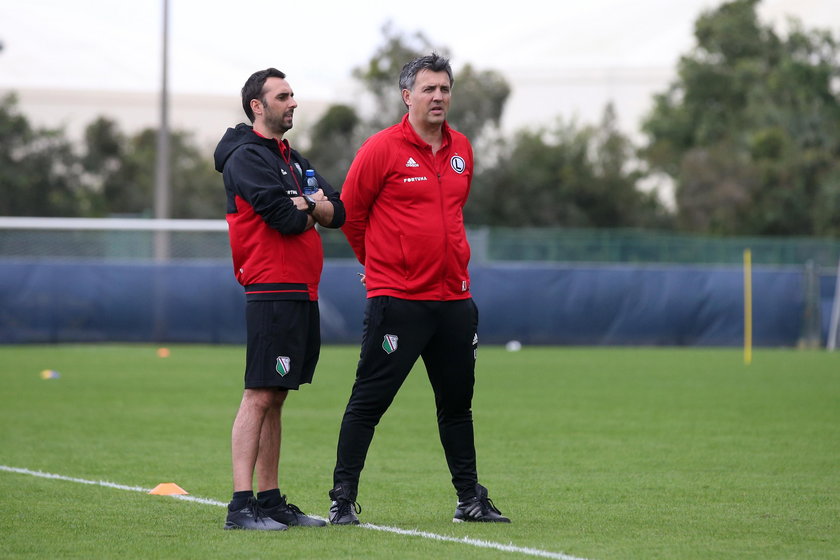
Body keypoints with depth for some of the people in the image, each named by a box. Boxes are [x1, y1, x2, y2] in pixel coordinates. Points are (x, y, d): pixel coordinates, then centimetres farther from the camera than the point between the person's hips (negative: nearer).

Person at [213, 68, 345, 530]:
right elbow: (285, 218, -19)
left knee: (275, 397, 11)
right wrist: (312, 211, 2)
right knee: (259, 396, -11)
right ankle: (242, 506, -14)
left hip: (302, 293, 9)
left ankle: (271, 500, 14)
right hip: (272, 293, -9)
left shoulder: (293, 159, 21)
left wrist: (308, 205, -7)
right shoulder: (247, 157, -8)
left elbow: (339, 212, 13)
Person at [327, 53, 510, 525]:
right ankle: (344, 499, 1)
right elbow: (351, 213, 0)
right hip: (397, 300, -6)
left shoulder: (461, 150, 11)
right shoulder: (382, 149, -8)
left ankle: (471, 498, 21)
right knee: (369, 401, -4)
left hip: (454, 297, 6)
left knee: (457, 403, 13)